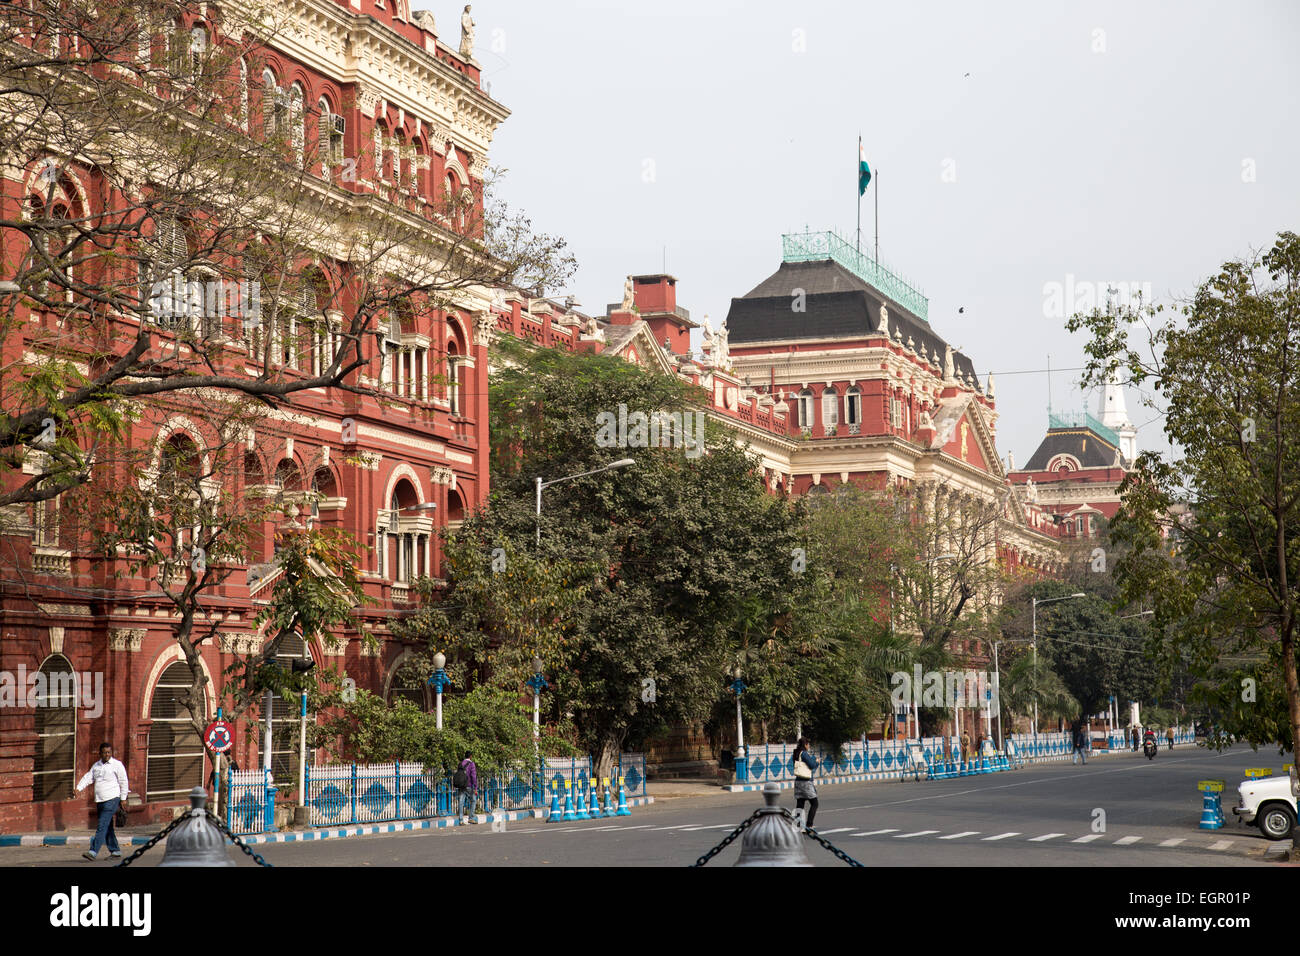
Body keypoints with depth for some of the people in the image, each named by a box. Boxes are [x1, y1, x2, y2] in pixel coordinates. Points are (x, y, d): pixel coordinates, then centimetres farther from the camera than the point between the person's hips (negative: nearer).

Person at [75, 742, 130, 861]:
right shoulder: (96, 766, 15)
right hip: (100, 801, 7)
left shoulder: (117, 764, -2)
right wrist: (79, 788, -10)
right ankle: (115, 850, 20)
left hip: (112, 799, -7)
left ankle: (93, 851, -21)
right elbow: (88, 778, 8)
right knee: (108, 828, 11)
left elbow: (123, 782, -1)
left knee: (102, 826, -14)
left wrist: (123, 799, -4)